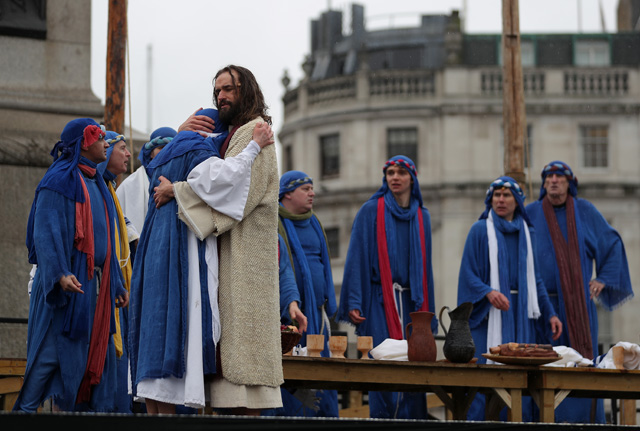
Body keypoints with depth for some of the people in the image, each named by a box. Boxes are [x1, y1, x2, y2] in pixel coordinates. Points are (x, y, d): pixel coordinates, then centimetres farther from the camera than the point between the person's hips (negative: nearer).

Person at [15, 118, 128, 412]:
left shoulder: (95, 185, 21)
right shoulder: (59, 181, -6)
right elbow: (46, 231, -16)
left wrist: (117, 284, 22)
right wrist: (60, 274, -29)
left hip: (95, 286, 9)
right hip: (67, 283, -9)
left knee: (96, 353, 4)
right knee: (55, 351, -10)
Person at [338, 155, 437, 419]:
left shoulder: (422, 216, 14)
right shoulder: (371, 211, 1)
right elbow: (357, 258, -2)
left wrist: (427, 311, 12)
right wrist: (354, 303, -12)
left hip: (411, 302, 4)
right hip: (379, 301, -4)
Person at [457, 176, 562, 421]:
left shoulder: (526, 233, 14)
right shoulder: (480, 230, 2)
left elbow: (534, 277, 17)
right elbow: (468, 273, -4)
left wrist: (549, 313, 9)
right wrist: (488, 292, -22)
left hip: (521, 314, 4)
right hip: (489, 315, -4)